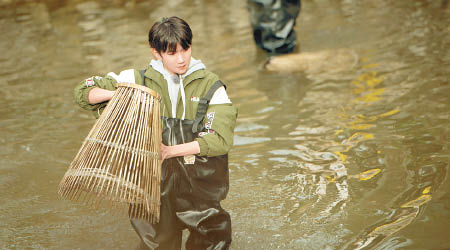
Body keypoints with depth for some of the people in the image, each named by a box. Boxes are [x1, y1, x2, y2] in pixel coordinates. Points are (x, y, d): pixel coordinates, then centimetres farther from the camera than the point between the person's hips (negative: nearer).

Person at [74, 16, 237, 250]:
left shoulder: (211, 86, -4)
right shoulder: (138, 81, 1)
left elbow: (220, 139, -14)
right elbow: (83, 92, 6)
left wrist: (170, 150, -24)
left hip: (199, 185, 0)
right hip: (155, 182, 1)